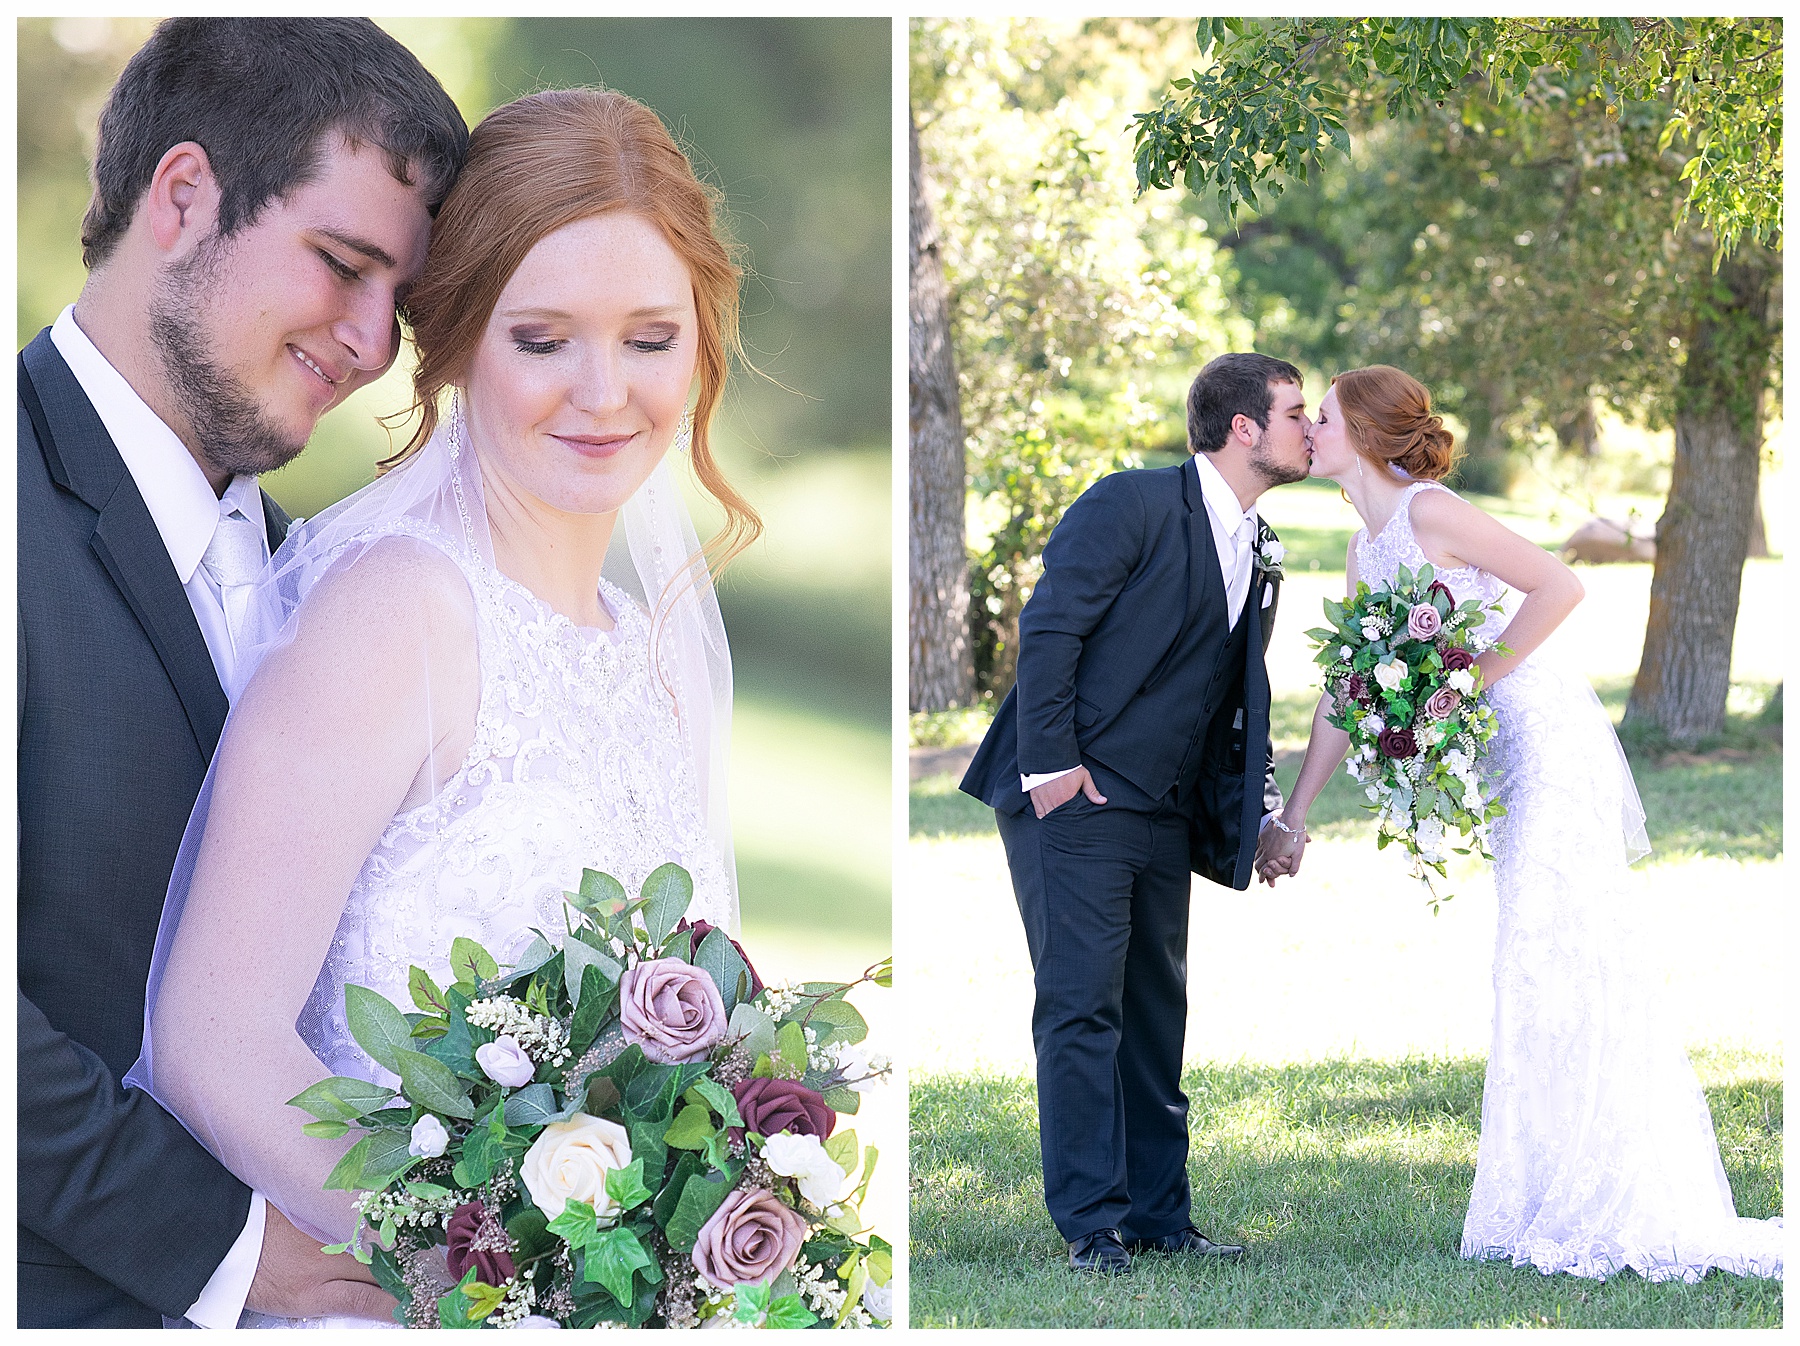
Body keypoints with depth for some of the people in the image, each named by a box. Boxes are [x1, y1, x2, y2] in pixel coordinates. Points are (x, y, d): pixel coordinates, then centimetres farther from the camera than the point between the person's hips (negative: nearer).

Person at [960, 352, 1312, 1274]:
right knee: (1082, 1010, -8)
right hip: (1073, 800, -8)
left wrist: (1258, 813, 9)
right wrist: (1050, 763, -17)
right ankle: (1092, 1225, -4)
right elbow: (1047, 628, -14)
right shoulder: (1133, 506, -10)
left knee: (1156, 1017, 10)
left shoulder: (1261, 554, 15)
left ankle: (1159, 1217, 16)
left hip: (1163, 817, 8)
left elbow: (1240, 701, 20)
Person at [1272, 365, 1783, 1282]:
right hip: (1506, 759, 9)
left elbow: (1559, 586, -18)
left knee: (1558, 955, -11)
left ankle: (1629, 1215, -8)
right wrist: (1293, 815, 21)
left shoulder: (1428, 513, -11)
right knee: (1540, 964, 8)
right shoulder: (1366, 552, 16)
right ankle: (1560, 1208, 11)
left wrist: (1469, 682, -17)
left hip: (1551, 741, -9)